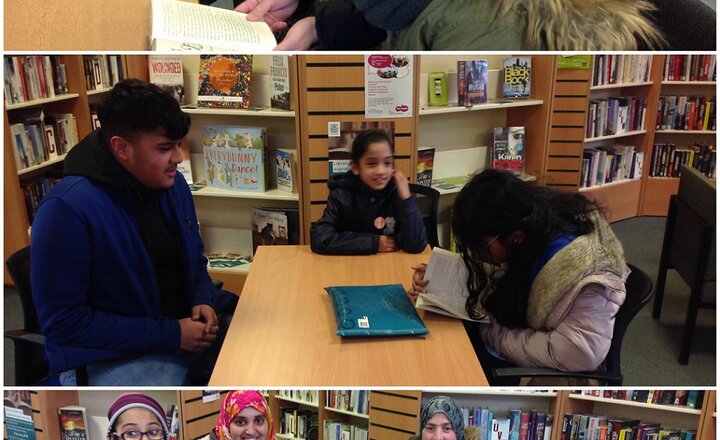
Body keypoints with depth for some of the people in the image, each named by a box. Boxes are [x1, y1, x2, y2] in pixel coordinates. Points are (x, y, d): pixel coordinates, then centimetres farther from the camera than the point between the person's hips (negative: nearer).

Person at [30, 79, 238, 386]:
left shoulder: (173, 183, 0)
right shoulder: (66, 210, -19)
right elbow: (63, 322, -17)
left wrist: (203, 301, -6)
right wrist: (170, 334, -20)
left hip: (187, 326, 7)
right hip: (113, 357, -6)